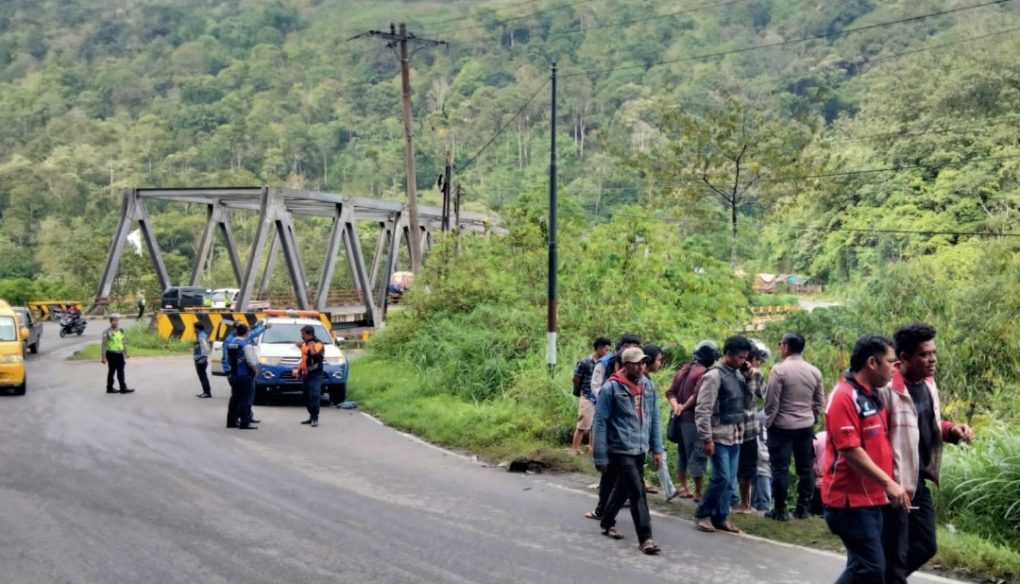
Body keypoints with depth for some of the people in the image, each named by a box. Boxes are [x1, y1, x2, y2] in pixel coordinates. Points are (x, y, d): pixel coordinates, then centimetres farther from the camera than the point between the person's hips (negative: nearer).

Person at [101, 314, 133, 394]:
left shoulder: (121, 331, 9)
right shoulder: (107, 332, -10)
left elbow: (124, 343, 17)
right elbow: (104, 345, -11)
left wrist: (125, 355, 18)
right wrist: (104, 357, -14)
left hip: (120, 354, 6)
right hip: (111, 354, -6)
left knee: (121, 372, 5)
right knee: (111, 371, 3)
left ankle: (123, 388, 9)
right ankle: (109, 388, 11)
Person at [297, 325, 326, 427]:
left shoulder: (318, 344, -8)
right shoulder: (305, 344, 18)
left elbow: (314, 354, -29)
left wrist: (302, 347, -29)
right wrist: (299, 372, 24)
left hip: (315, 375, -8)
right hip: (305, 374, 8)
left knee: (314, 396, -14)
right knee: (307, 397, 10)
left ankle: (315, 419, -14)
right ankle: (311, 417, 19)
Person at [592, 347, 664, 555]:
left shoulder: (648, 386, 3)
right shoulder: (611, 388, -14)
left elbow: (654, 419, 11)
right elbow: (600, 423, -11)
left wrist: (657, 449, 8)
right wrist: (601, 457, -11)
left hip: (641, 450, 6)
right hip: (621, 450, -6)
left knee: (622, 488, 20)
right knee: (638, 492, -9)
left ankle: (607, 523, 39)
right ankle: (645, 537, -4)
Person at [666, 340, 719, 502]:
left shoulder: (684, 370, 13)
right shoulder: (704, 373, -15)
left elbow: (671, 392, 9)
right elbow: (697, 395, -26)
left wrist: (676, 406, -5)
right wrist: (684, 407, -12)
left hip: (681, 418, 9)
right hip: (694, 419, -9)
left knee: (683, 453, 20)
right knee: (698, 456, -2)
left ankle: (683, 487, 30)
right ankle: (698, 493, 2)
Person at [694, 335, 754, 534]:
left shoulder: (738, 375, 10)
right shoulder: (714, 375, -12)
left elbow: (749, 404, 15)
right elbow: (703, 410, -15)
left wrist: (748, 380, 2)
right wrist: (706, 438, -17)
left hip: (736, 436, 7)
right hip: (720, 436, -7)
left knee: (729, 480, 8)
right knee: (722, 478, -10)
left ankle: (721, 517, 16)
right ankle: (702, 514, 4)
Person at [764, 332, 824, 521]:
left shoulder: (779, 370, -14)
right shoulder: (814, 371, 3)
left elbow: (771, 402, -12)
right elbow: (819, 402, 9)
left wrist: (768, 422, 1)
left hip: (782, 426, -5)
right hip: (806, 426, 5)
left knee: (780, 468, 1)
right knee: (806, 468, 10)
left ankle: (780, 510, 3)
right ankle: (803, 508, 15)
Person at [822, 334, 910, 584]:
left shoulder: (873, 395, 12)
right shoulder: (844, 397, -17)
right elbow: (850, 451, -21)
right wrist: (888, 483, -21)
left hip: (872, 498, 9)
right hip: (851, 500, -9)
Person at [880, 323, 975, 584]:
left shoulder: (928, 384, 7)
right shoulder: (887, 388, -22)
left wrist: (952, 430, 2)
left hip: (919, 481, 9)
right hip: (894, 484, -9)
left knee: (925, 546, 18)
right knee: (896, 555, 1)